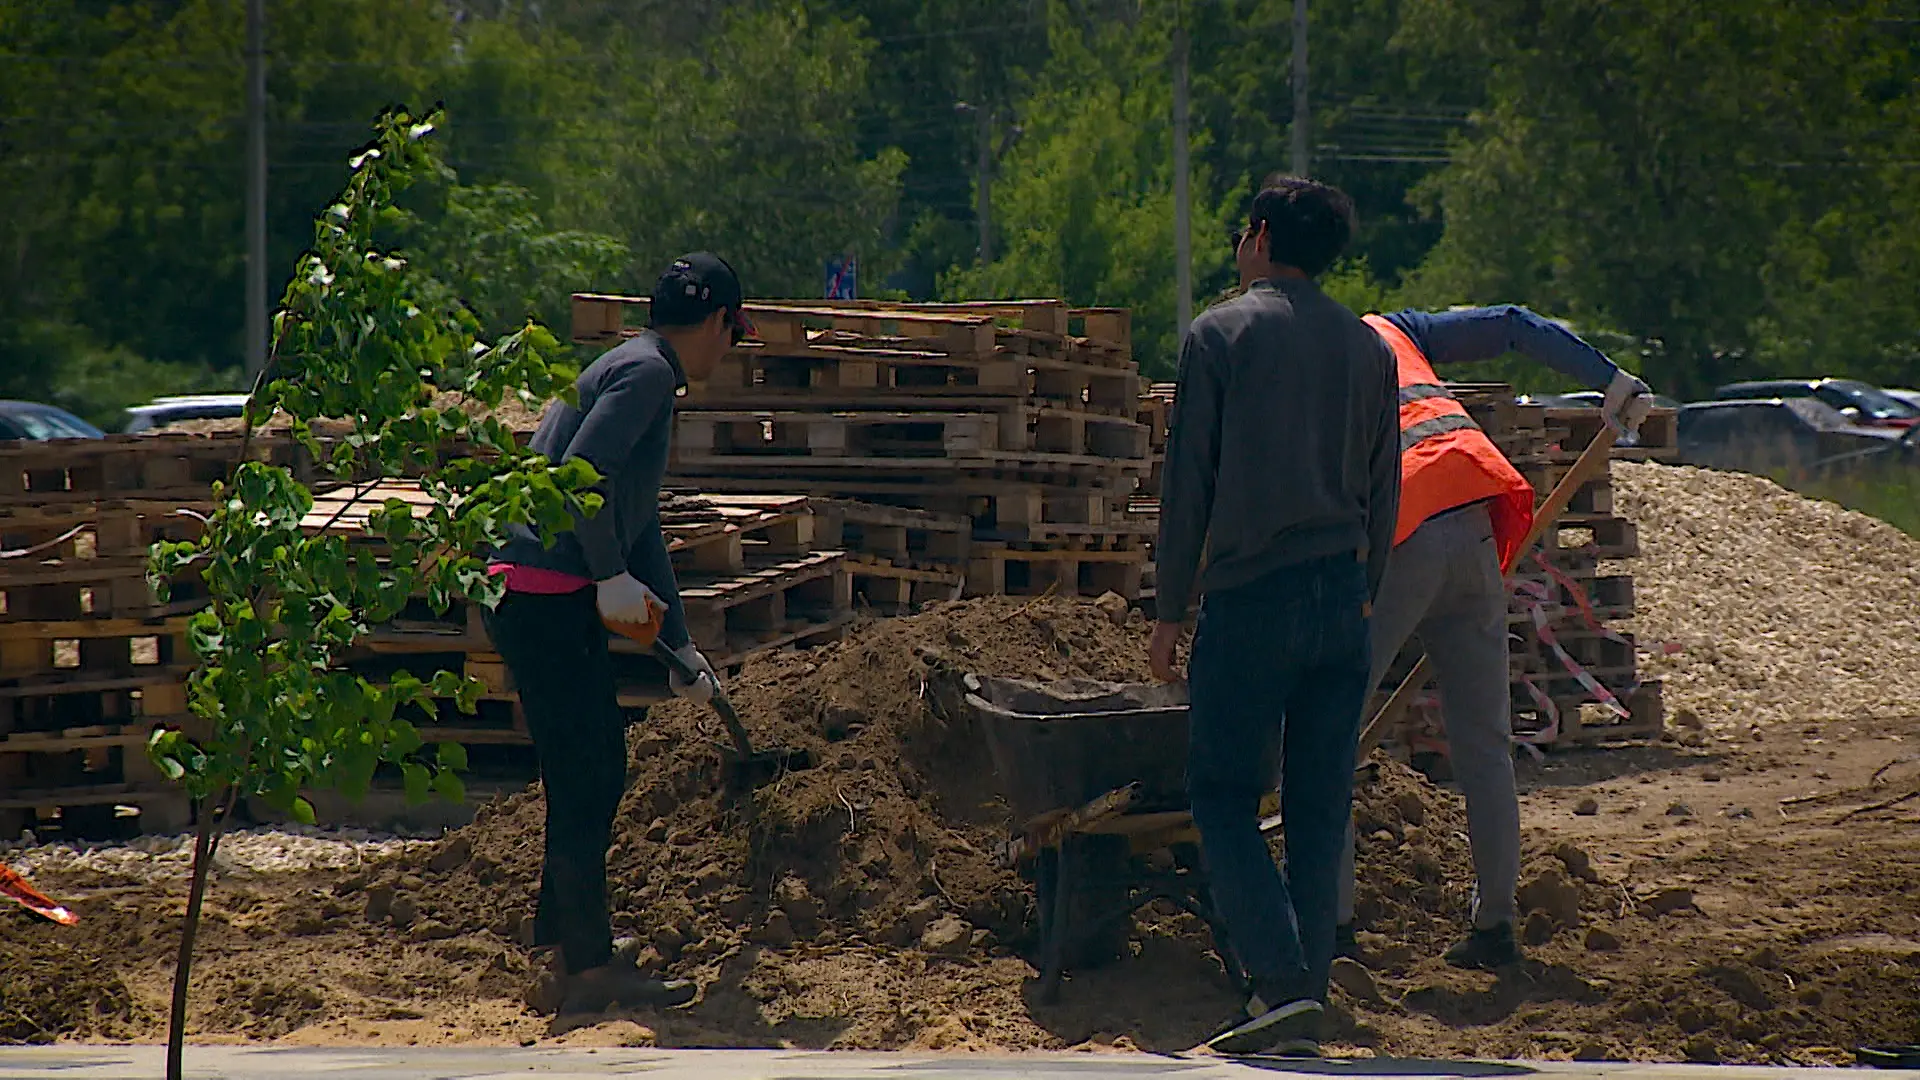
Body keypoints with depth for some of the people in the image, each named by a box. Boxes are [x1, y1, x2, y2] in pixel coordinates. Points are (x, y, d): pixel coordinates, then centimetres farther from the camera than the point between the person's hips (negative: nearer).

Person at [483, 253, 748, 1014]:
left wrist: (681, 648, 33)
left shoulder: (642, 375, 23)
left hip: (556, 601, 10)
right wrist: (612, 576, -18)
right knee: (583, 779, -7)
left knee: (596, 772, 16)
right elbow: (580, 471, -24)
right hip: (543, 597, -10)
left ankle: (568, 957, 22)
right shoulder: (645, 372, -9)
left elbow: (642, 533, 30)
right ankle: (590, 969, -5)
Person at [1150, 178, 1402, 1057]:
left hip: (1250, 596, -5)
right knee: (1320, 808, 8)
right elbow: (1382, 489, 14)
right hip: (1341, 594, 5)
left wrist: (1171, 609, 2)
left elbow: (1189, 482, -4)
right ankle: (1306, 1000, 8)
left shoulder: (1220, 335, -3)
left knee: (1224, 794, 0)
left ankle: (1280, 980, -15)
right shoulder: (1367, 347, 11)